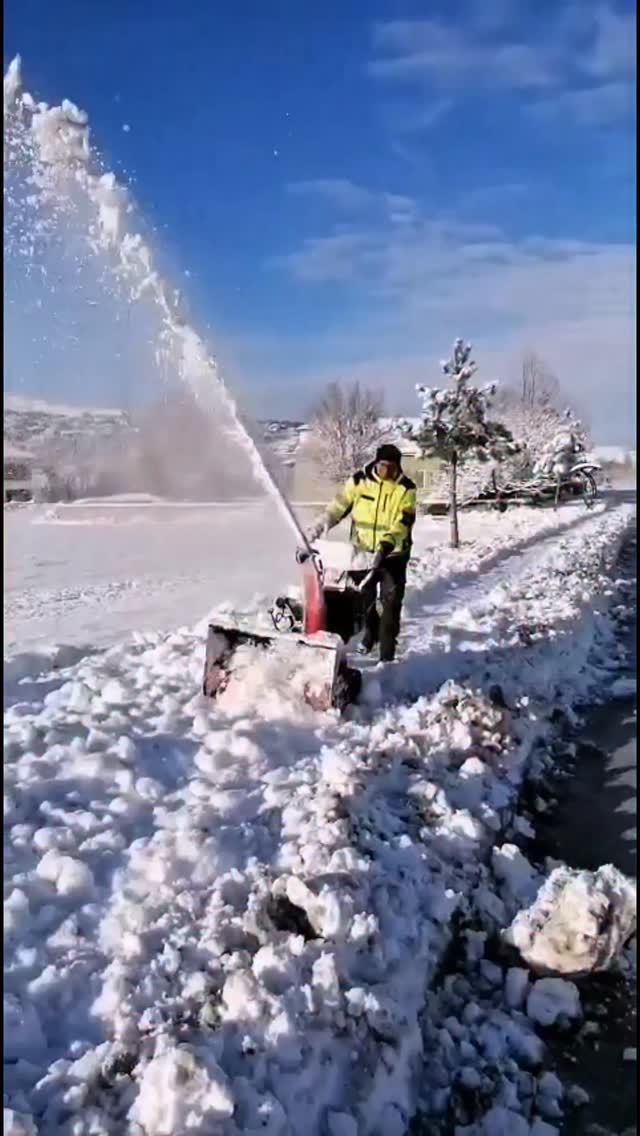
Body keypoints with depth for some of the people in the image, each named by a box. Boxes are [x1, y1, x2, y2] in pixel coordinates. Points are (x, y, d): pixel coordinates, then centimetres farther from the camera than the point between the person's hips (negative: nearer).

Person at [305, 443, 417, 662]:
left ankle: (387, 654, 0)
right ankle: (370, 632, 42)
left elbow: (402, 524, -18)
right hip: (363, 551, 2)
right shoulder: (359, 480, -5)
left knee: (391, 603, -5)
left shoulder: (406, 488, -10)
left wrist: (386, 545, -32)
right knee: (364, 599, 16)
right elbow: (338, 506, -2)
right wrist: (319, 527, -15)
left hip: (393, 554, -2)